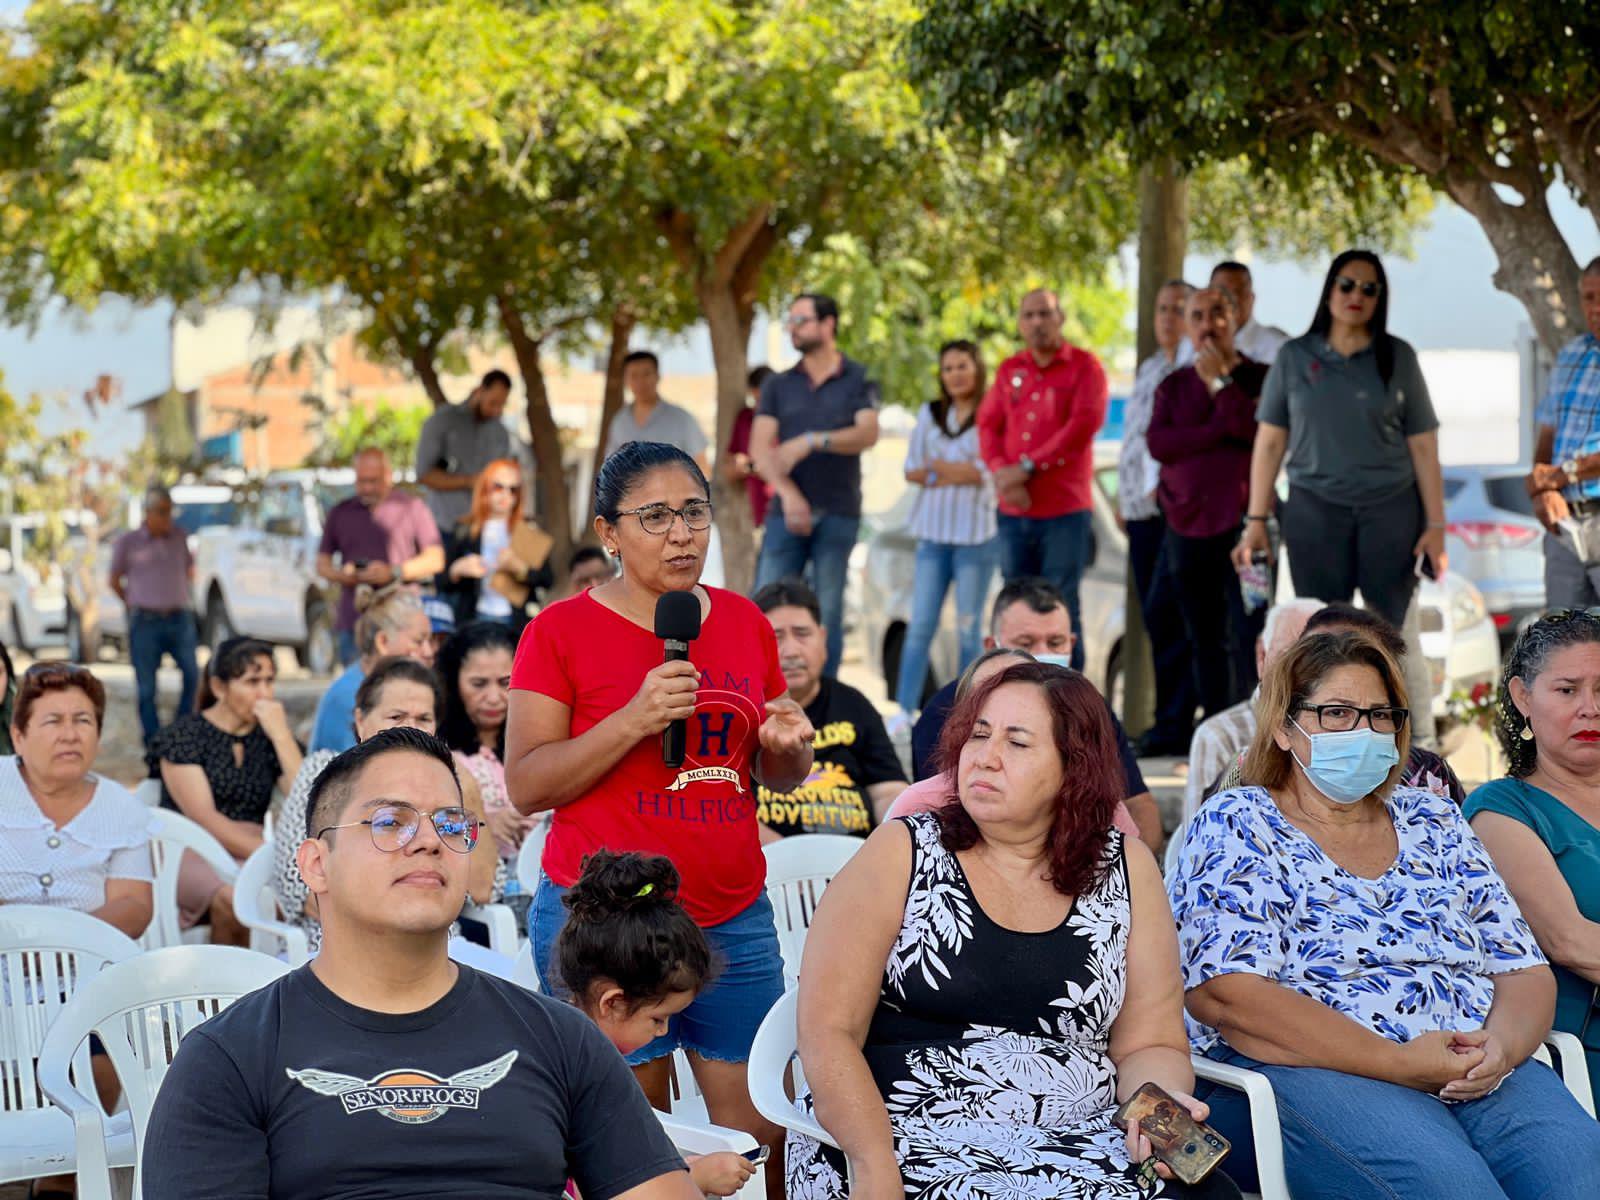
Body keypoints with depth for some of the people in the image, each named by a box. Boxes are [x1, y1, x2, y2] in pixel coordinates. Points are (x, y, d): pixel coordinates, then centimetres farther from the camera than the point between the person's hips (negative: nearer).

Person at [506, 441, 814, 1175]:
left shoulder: (744, 621, 12)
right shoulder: (562, 631, -2)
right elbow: (526, 785, -7)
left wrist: (788, 745, -1)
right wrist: (634, 720, -18)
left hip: (735, 917, 4)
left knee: (764, 1133, 1)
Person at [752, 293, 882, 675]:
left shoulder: (858, 380, 6)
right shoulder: (778, 385, 12)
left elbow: (867, 435, -10)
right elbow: (760, 448, 1)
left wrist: (811, 442, -23)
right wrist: (787, 492, -16)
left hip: (838, 513, -2)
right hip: (787, 511, 2)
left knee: (827, 614, 0)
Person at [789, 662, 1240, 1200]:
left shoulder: (1126, 870, 8)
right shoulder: (901, 854, 0)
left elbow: (1150, 1045, 11)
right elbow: (829, 1033, -6)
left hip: (1084, 1137, 4)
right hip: (911, 1138, -4)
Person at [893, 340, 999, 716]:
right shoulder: (930, 414, 13)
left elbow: (988, 472, -11)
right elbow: (912, 470, 8)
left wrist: (937, 468, -6)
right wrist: (959, 471, -9)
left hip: (976, 534, -4)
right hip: (933, 532, 4)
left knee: (968, 627, 0)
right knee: (921, 625, 1)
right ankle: (905, 708, 3)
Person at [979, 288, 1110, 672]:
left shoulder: (1084, 366, 1)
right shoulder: (1009, 370, 15)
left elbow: (1085, 423, -12)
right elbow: (988, 424, 10)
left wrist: (1027, 467, -15)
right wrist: (1001, 472, -10)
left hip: (1064, 510, -5)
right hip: (1014, 510, 5)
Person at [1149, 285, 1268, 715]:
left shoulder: (1258, 377, 4)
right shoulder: (1173, 385, 14)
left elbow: (1263, 432, -14)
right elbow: (1158, 443, -2)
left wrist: (1221, 383, -8)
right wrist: (1219, 431, -11)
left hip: (1243, 521, -4)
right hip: (1188, 524, 4)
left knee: (1248, 638, -13)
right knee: (1204, 641, 8)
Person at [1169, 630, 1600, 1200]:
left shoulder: (1435, 822, 21)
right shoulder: (1237, 827, 4)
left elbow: (1525, 971, 17)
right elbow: (1222, 994, -11)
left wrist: (1502, 1045, -9)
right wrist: (1401, 1064, -16)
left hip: (1484, 1074, 5)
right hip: (1310, 1073, -5)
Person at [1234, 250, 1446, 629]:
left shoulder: (1399, 357, 4)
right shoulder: (1294, 357, 5)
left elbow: (1423, 446, 4)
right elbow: (1270, 443, 6)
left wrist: (1436, 525, -2)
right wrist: (1256, 520, 0)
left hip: (1391, 509, 0)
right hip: (1314, 510, 0)